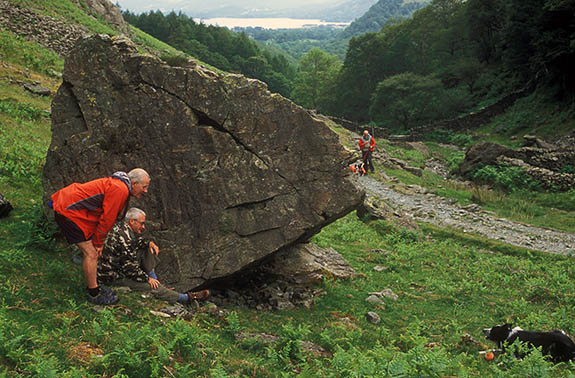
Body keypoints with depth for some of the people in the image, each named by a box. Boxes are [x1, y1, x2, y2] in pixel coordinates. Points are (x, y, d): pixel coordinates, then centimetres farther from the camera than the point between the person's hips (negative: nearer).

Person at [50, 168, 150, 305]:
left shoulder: (119, 185, 13)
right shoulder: (120, 190, -21)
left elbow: (108, 219, 18)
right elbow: (106, 219, -17)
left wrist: (98, 242, 16)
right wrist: (99, 243, -6)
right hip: (69, 212, -11)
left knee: (93, 251, 16)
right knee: (91, 253, -8)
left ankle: (94, 287, 26)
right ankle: (94, 294, 2)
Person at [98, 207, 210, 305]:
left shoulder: (122, 226, 1)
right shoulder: (123, 237, -29)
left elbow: (137, 240, 21)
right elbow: (130, 267, -28)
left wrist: (149, 242, -1)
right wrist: (147, 279, -15)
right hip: (113, 277, -10)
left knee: (147, 250, 10)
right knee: (152, 286, -17)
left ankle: (155, 280, 5)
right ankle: (187, 298, -9)